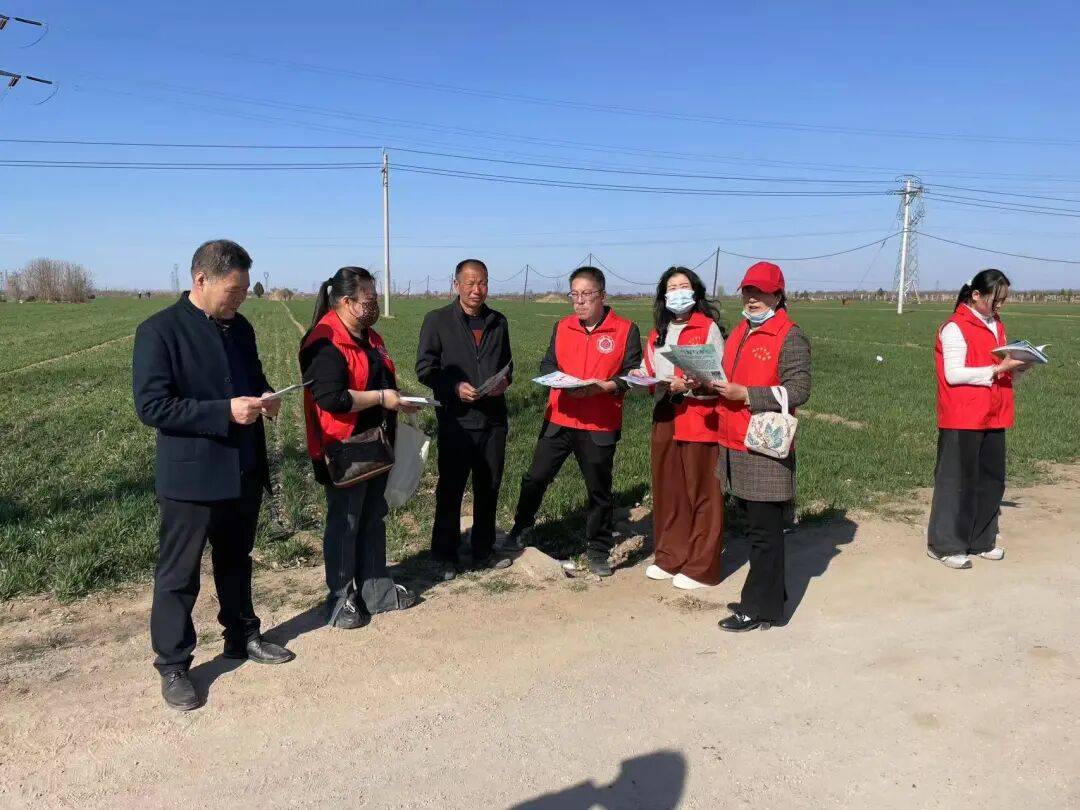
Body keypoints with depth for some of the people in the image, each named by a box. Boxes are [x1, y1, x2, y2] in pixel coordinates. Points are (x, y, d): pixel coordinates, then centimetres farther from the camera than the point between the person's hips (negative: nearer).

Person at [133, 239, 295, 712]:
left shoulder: (240, 327, 6)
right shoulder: (159, 331, -14)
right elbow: (151, 406, -19)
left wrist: (265, 397, -4)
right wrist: (225, 411, -25)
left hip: (244, 471, 7)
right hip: (190, 477, -6)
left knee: (236, 563, 22)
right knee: (178, 576, 7)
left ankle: (242, 638, 39)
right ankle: (172, 667, 21)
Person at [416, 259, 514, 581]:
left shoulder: (499, 322, 11)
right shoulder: (437, 320, -3)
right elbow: (425, 368, -5)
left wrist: (504, 381, -3)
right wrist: (455, 388, -19)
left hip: (493, 418, 5)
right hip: (456, 419, -4)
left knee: (489, 488, 13)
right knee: (450, 490, 4)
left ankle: (484, 551, 28)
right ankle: (445, 556, 18)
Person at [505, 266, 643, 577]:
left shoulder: (625, 330, -3)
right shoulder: (562, 327, 9)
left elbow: (633, 374, -6)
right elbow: (547, 364, 8)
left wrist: (603, 386, -21)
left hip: (600, 426, -3)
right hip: (559, 420, 3)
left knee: (599, 490, 9)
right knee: (535, 477, 7)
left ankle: (598, 551, 24)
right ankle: (520, 529, 30)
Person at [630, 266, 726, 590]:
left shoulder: (708, 328, -2)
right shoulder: (657, 334, 17)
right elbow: (650, 373, 21)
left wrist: (688, 385, -20)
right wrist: (642, 378, 0)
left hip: (700, 420, -6)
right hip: (664, 418, 6)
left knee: (701, 493, -1)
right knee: (667, 491, 10)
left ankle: (701, 567, 8)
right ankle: (670, 558, 23)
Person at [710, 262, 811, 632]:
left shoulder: (790, 337, -10)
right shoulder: (739, 332, 17)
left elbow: (798, 390, -18)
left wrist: (745, 394, -21)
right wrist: (716, 384, 3)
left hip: (765, 450, -8)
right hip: (734, 446, 8)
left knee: (765, 531, 0)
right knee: (755, 525, 17)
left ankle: (761, 608, 10)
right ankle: (768, 594, 30)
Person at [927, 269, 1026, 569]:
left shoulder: (997, 327, 16)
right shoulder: (955, 328, -10)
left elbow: (1002, 371, 22)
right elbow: (953, 374, -17)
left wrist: (1016, 367, 1)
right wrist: (997, 369, -19)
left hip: (993, 418, 8)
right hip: (962, 419, -8)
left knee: (991, 480, 11)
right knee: (956, 481, -2)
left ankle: (981, 541, 23)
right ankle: (944, 545, 7)